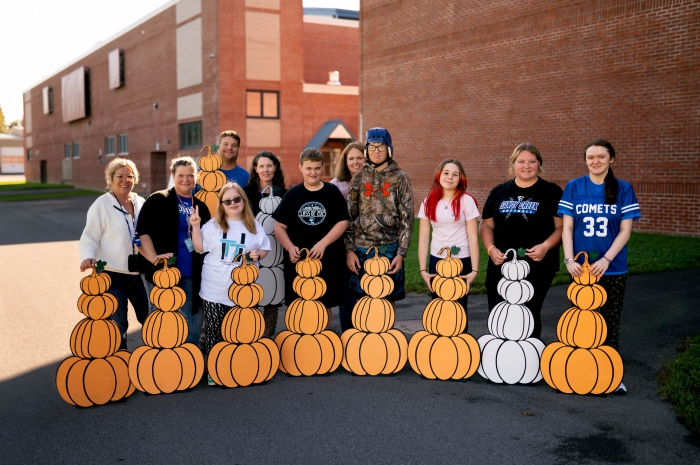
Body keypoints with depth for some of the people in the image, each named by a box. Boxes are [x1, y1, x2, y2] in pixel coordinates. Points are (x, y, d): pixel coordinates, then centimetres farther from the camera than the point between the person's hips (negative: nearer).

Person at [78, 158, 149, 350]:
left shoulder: (140, 203, 6)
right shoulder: (102, 204, -8)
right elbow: (89, 238, -10)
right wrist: (88, 257, -28)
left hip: (138, 274, 5)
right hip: (113, 275, -5)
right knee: (117, 325, 2)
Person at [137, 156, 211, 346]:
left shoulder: (200, 206, 14)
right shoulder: (158, 200, -2)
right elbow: (143, 232, -10)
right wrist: (153, 258, -21)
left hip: (194, 275, 5)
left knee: (194, 320, 10)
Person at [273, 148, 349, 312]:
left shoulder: (332, 192, 2)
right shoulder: (292, 194, 5)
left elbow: (342, 222, -3)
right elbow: (279, 226, 5)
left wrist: (323, 243, -14)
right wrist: (290, 248, -10)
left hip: (327, 259, -1)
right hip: (297, 259, 1)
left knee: (324, 303, 8)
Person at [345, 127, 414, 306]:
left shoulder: (400, 179, 2)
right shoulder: (358, 179, 7)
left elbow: (407, 219, -1)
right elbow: (349, 216, 6)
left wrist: (401, 252, -7)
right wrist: (349, 250, -1)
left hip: (389, 249, -1)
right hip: (361, 249, 2)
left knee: (388, 298, 6)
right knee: (364, 298, 6)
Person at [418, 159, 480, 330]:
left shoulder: (466, 201, -6)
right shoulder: (428, 202, 2)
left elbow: (473, 238, -8)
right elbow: (423, 238, 2)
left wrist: (474, 270, -13)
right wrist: (423, 269, -4)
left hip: (462, 261, -3)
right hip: (436, 261, 3)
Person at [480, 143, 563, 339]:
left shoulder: (551, 192, 3)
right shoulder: (498, 192, 13)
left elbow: (561, 226, 0)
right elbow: (486, 224, 13)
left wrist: (546, 246, -16)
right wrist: (491, 248, -4)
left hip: (537, 266, -3)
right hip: (500, 265, 3)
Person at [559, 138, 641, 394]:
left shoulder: (623, 189, 0)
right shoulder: (573, 187, 1)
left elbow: (625, 229, -4)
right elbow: (567, 227, -1)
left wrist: (606, 260, -15)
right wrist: (569, 259, -13)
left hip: (613, 268, 0)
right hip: (580, 267, 0)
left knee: (610, 322, 6)